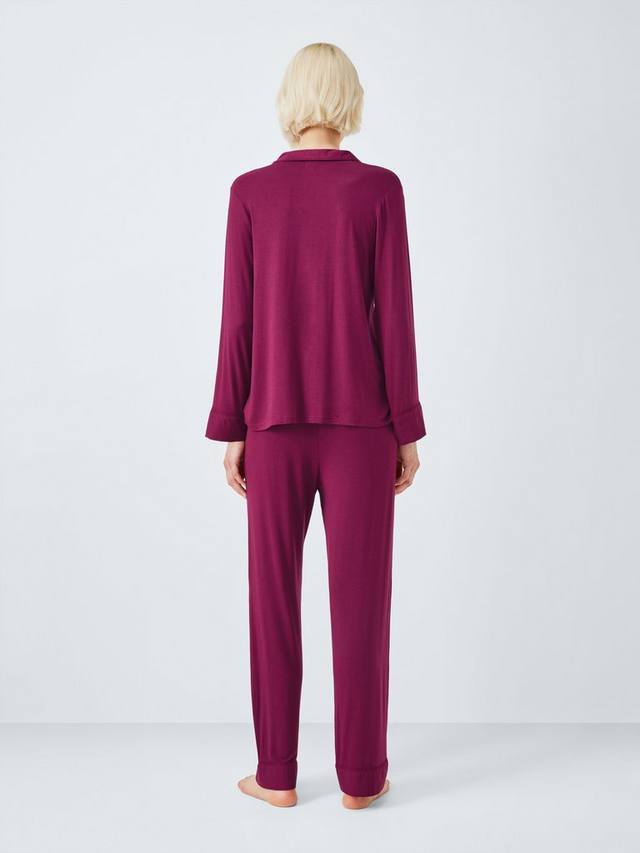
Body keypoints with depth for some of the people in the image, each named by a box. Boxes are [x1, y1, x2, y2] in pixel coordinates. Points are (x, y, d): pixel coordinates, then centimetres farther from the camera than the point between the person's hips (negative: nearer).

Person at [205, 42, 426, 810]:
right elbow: (394, 317, -5)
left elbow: (239, 321, -2)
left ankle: (277, 773, 16)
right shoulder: (380, 188, -2)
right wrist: (407, 429, 1)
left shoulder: (251, 192, 0)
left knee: (274, 595, 9)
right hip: (361, 418, -1)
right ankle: (360, 774, 13)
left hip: (276, 418, 1)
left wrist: (231, 430, 4)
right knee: (361, 595, 6)